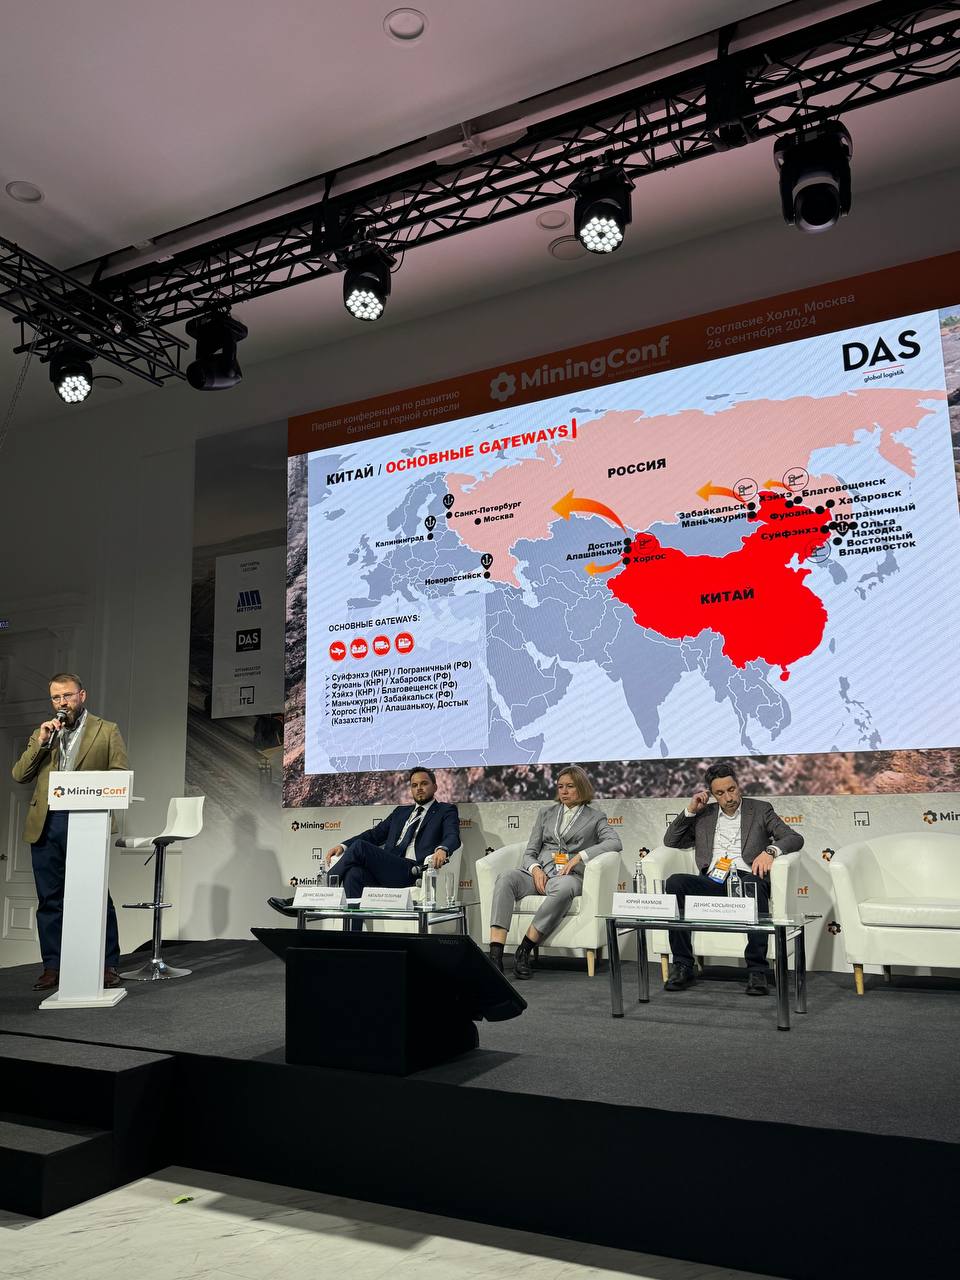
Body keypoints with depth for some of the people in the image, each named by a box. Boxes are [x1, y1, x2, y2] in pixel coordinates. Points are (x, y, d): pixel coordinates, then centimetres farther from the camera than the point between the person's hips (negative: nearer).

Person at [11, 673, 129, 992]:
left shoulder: (107, 731, 8)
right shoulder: (42, 733, 19)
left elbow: (121, 775, 1)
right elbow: (18, 775, 9)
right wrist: (40, 743, -3)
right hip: (45, 824, 4)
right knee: (49, 900, 7)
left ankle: (108, 965, 4)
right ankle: (53, 967, 16)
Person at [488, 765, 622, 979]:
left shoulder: (595, 817, 16)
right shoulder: (546, 813, 25)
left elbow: (615, 843, -3)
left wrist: (579, 856, -13)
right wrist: (535, 869, -5)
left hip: (569, 875, -3)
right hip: (539, 872, 3)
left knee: (564, 888, -41)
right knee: (505, 878, -31)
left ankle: (524, 951, -33)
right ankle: (495, 955, -39)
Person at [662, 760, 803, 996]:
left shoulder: (760, 809, 15)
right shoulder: (703, 814, 22)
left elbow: (795, 838, 5)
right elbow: (670, 842, 19)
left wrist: (770, 850, -16)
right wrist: (690, 810, 9)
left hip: (745, 878, -2)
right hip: (712, 882, 3)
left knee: (755, 883, -39)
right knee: (674, 882, -28)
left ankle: (757, 969, -33)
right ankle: (682, 965, -24)